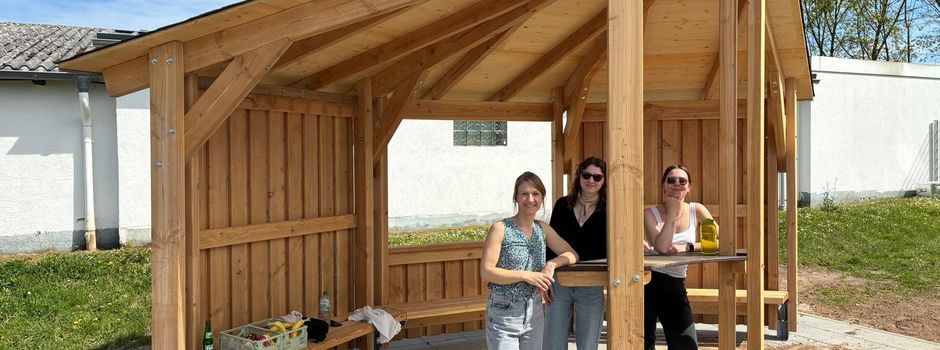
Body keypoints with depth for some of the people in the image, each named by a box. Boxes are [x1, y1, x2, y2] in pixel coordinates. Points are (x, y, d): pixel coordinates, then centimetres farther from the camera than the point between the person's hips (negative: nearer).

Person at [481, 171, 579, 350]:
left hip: (534, 312, 5)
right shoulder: (501, 228, -9)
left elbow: (572, 254, 11)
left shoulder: (543, 229, 8)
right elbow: (486, 272, -13)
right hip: (504, 313, -5)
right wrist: (526, 276, -19)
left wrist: (552, 264, -10)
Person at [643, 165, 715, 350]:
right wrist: (672, 212, -18)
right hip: (648, 282, -2)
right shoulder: (651, 214, -6)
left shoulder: (697, 210, 1)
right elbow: (661, 247, -22)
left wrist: (687, 247, -19)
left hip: (676, 286, 2)